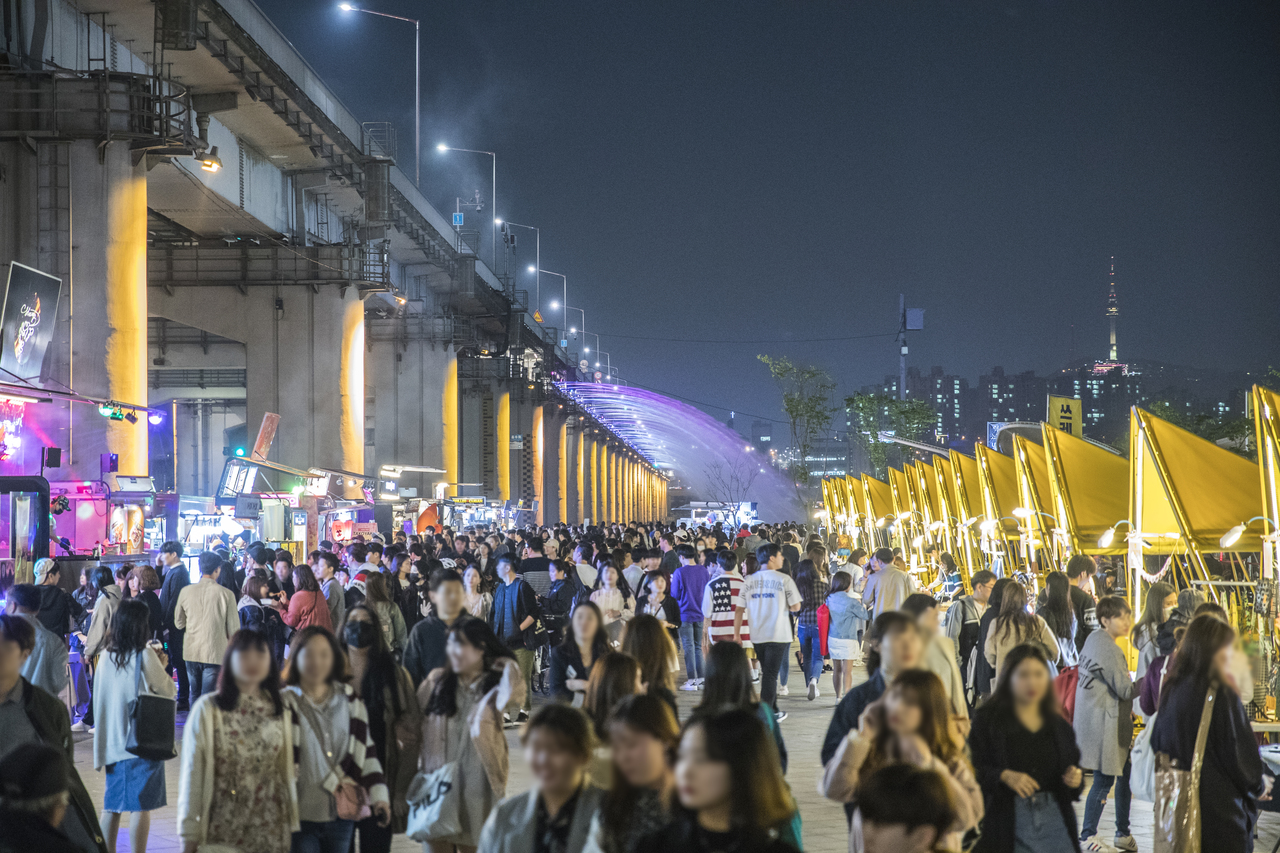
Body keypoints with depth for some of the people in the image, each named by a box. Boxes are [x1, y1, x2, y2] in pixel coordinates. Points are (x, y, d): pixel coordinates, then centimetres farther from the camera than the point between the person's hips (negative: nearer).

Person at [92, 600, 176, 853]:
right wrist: (160, 664, 6)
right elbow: (168, 691, -5)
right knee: (142, 805, -2)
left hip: (112, 741, 6)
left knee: (112, 806, 11)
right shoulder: (145, 656, -12)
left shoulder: (106, 657, 4)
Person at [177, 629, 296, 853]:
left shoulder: (279, 710, 5)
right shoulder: (208, 709, -4)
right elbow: (192, 774, -2)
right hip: (223, 831, -2)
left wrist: (292, 826, 8)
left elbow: (287, 770, 8)